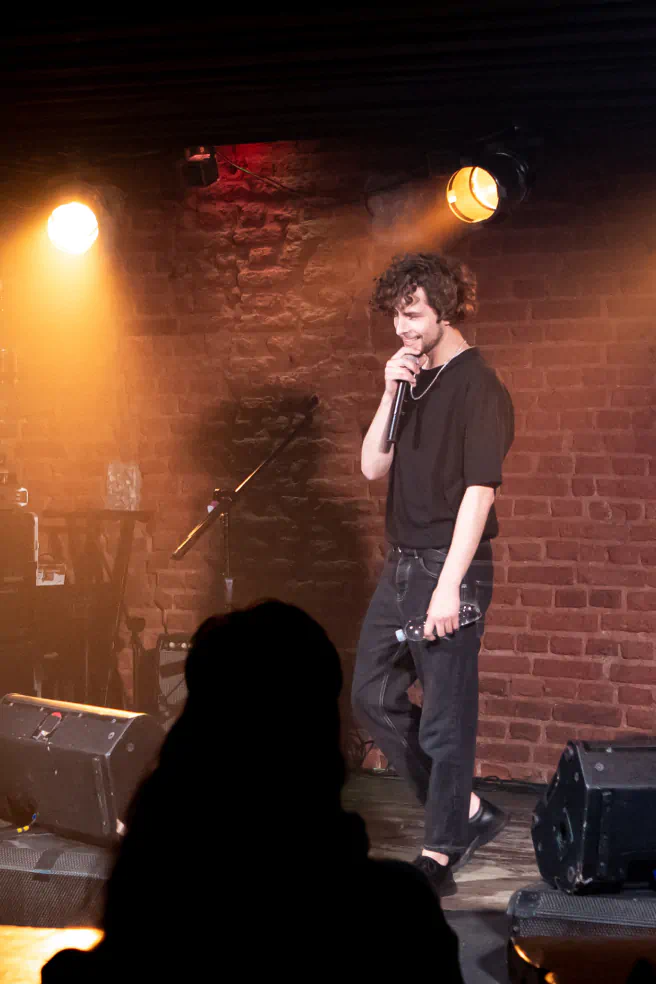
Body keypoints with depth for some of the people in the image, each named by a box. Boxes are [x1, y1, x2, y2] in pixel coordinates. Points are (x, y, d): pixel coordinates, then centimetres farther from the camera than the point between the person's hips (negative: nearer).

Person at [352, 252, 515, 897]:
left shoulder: (478, 387, -12)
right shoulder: (413, 380, 13)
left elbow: (479, 489, -18)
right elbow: (373, 466, 9)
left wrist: (449, 585, -23)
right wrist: (391, 393, -5)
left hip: (449, 569, -9)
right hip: (401, 565, 9)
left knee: (444, 718, -2)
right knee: (374, 697, 12)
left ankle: (440, 856, 9)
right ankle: (466, 812, 22)